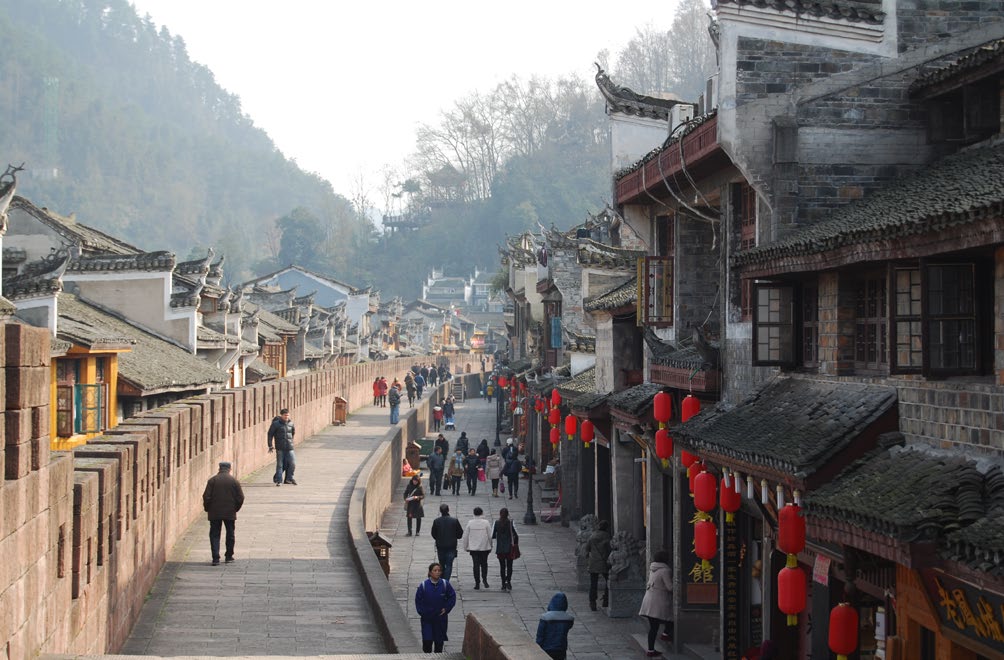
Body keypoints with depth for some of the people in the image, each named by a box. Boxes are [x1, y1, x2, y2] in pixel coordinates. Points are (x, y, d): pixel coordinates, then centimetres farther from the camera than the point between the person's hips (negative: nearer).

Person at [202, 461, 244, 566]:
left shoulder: (212, 480, -5)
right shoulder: (234, 481, -2)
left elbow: (206, 496, -7)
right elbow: (240, 498, -2)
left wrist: (207, 508, 7)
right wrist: (236, 508, 14)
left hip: (214, 513, -1)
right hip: (230, 513, 1)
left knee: (214, 535, 3)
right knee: (230, 534, 16)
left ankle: (215, 558, -7)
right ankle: (229, 556, 22)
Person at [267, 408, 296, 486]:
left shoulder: (290, 423, 6)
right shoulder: (276, 424, -5)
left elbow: (293, 432, 25)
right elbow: (270, 434, -2)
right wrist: (270, 446, -5)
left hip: (289, 447, 3)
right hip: (280, 448, -3)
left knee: (292, 463, -4)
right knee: (280, 464, 0)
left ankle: (289, 478, 14)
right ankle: (278, 480, 9)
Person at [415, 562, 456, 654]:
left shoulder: (445, 584, -7)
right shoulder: (424, 585, -9)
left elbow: (452, 597, 4)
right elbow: (418, 600, 0)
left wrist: (446, 609, -3)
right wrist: (421, 612, -7)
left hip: (440, 618, 1)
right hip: (427, 619, -1)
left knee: (439, 640, 8)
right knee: (427, 640, -5)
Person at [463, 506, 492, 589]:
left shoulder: (470, 523, -6)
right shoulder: (486, 523, -8)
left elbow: (466, 536, -1)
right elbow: (490, 535, -3)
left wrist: (465, 547, 11)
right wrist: (490, 546, 10)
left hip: (473, 547, 0)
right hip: (484, 547, 0)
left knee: (476, 565, 5)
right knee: (484, 564, 15)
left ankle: (477, 583, 3)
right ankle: (484, 579, -3)